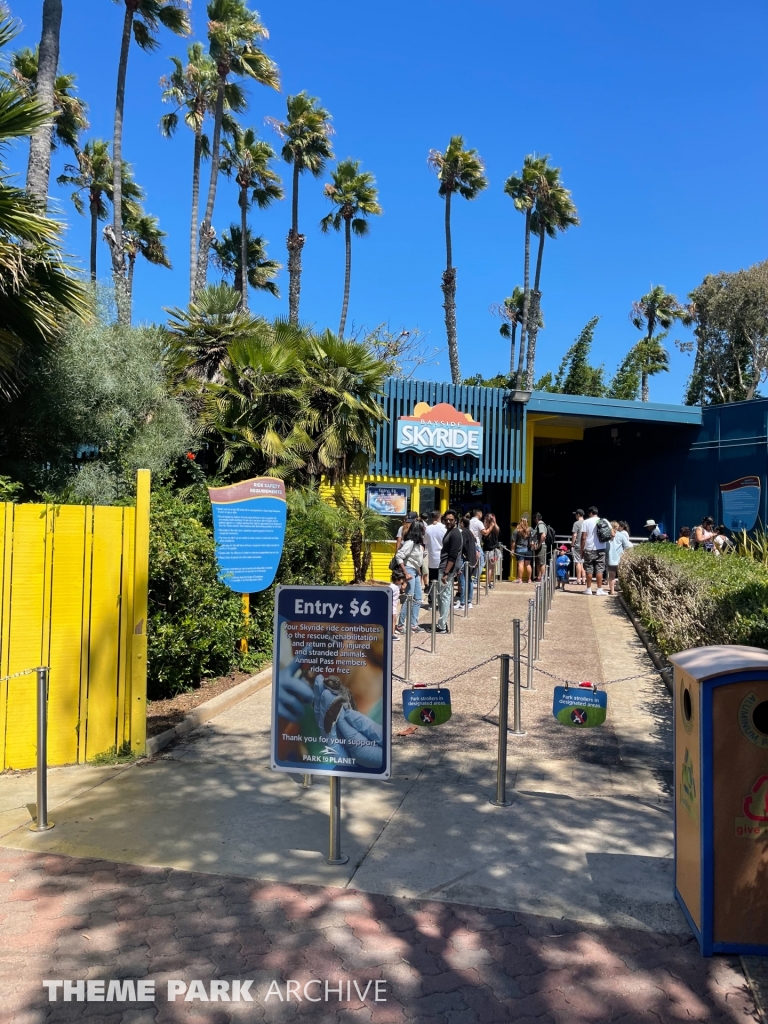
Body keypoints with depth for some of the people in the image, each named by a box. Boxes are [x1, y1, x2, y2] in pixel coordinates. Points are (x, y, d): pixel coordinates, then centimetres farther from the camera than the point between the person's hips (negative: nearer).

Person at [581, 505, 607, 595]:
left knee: (589, 570, 6)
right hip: (600, 549, 1)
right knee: (599, 569, 3)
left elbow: (583, 538, -5)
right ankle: (599, 590, 2)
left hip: (589, 549, -1)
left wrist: (582, 550, 1)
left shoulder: (586, 522, -2)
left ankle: (589, 589, 10)